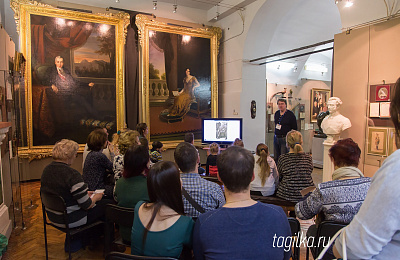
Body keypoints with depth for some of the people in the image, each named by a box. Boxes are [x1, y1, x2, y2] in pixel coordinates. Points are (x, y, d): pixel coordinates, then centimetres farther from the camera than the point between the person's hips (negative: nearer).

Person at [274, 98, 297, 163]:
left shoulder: (290, 114, -7)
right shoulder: (276, 113, 11)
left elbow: (294, 128, -5)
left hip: (285, 139, -6)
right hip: (276, 137, 6)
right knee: (275, 158, 11)